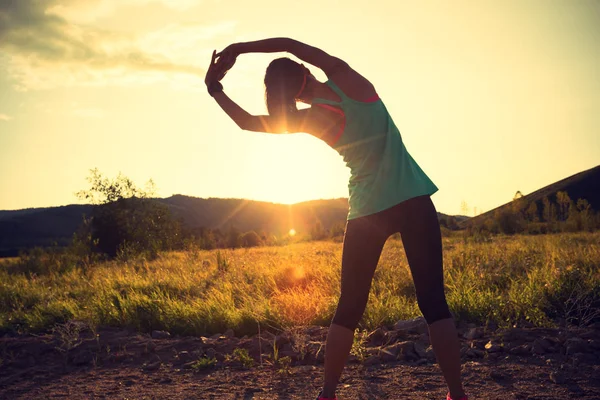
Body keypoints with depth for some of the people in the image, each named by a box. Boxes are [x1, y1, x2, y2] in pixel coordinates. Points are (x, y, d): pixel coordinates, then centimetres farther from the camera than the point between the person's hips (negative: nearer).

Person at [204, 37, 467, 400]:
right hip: (414, 200, 0)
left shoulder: (314, 118, -6)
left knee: (349, 307, 11)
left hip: (369, 212, 0)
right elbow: (292, 44, 4)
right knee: (434, 301, -1)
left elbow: (250, 122, 3)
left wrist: (215, 89, 8)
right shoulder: (347, 79, -5)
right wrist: (239, 48, 9)